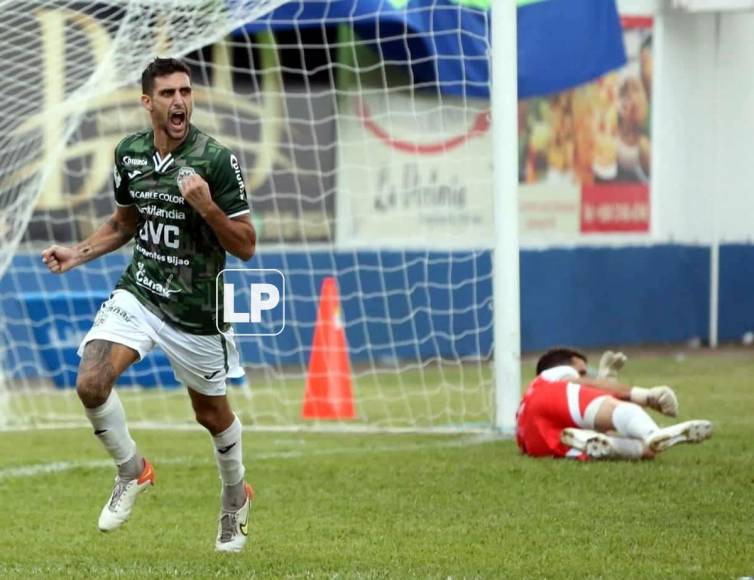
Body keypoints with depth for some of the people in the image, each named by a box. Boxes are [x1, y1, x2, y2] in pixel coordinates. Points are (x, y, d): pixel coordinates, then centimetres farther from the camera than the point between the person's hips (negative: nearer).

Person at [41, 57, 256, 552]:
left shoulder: (216, 160, -16)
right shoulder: (129, 153, 0)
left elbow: (246, 246, -13)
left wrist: (206, 206, -29)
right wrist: (77, 254, 6)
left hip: (196, 311, -3)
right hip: (137, 294, 3)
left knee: (211, 412, 14)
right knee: (91, 384, -19)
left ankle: (236, 497, 44)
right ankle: (132, 471, 8)